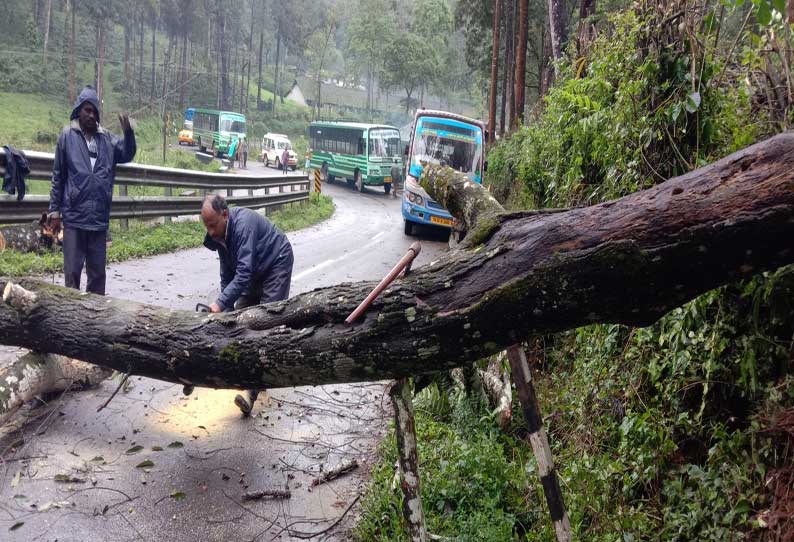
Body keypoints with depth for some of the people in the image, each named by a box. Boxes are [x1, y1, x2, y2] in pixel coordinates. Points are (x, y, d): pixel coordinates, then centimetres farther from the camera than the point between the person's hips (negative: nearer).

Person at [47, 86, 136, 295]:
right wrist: (54, 211, 0)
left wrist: (128, 132, -19)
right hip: (74, 215, -3)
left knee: (98, 271, 11)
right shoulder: (67, 136, 1)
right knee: (73, 270, 3)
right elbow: (58, 176, 2)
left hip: (100, 216, 3)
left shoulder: (107, 138, 8)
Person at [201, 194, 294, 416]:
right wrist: (227, 309, -3)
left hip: (277, 264, -9)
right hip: (255, 270, 9)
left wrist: (220, 304, -40)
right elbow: (227, 275, 3)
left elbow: (244, 273, -37)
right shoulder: (219, 234, -5)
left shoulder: (244, 225, -32)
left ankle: (252, 392, -24)